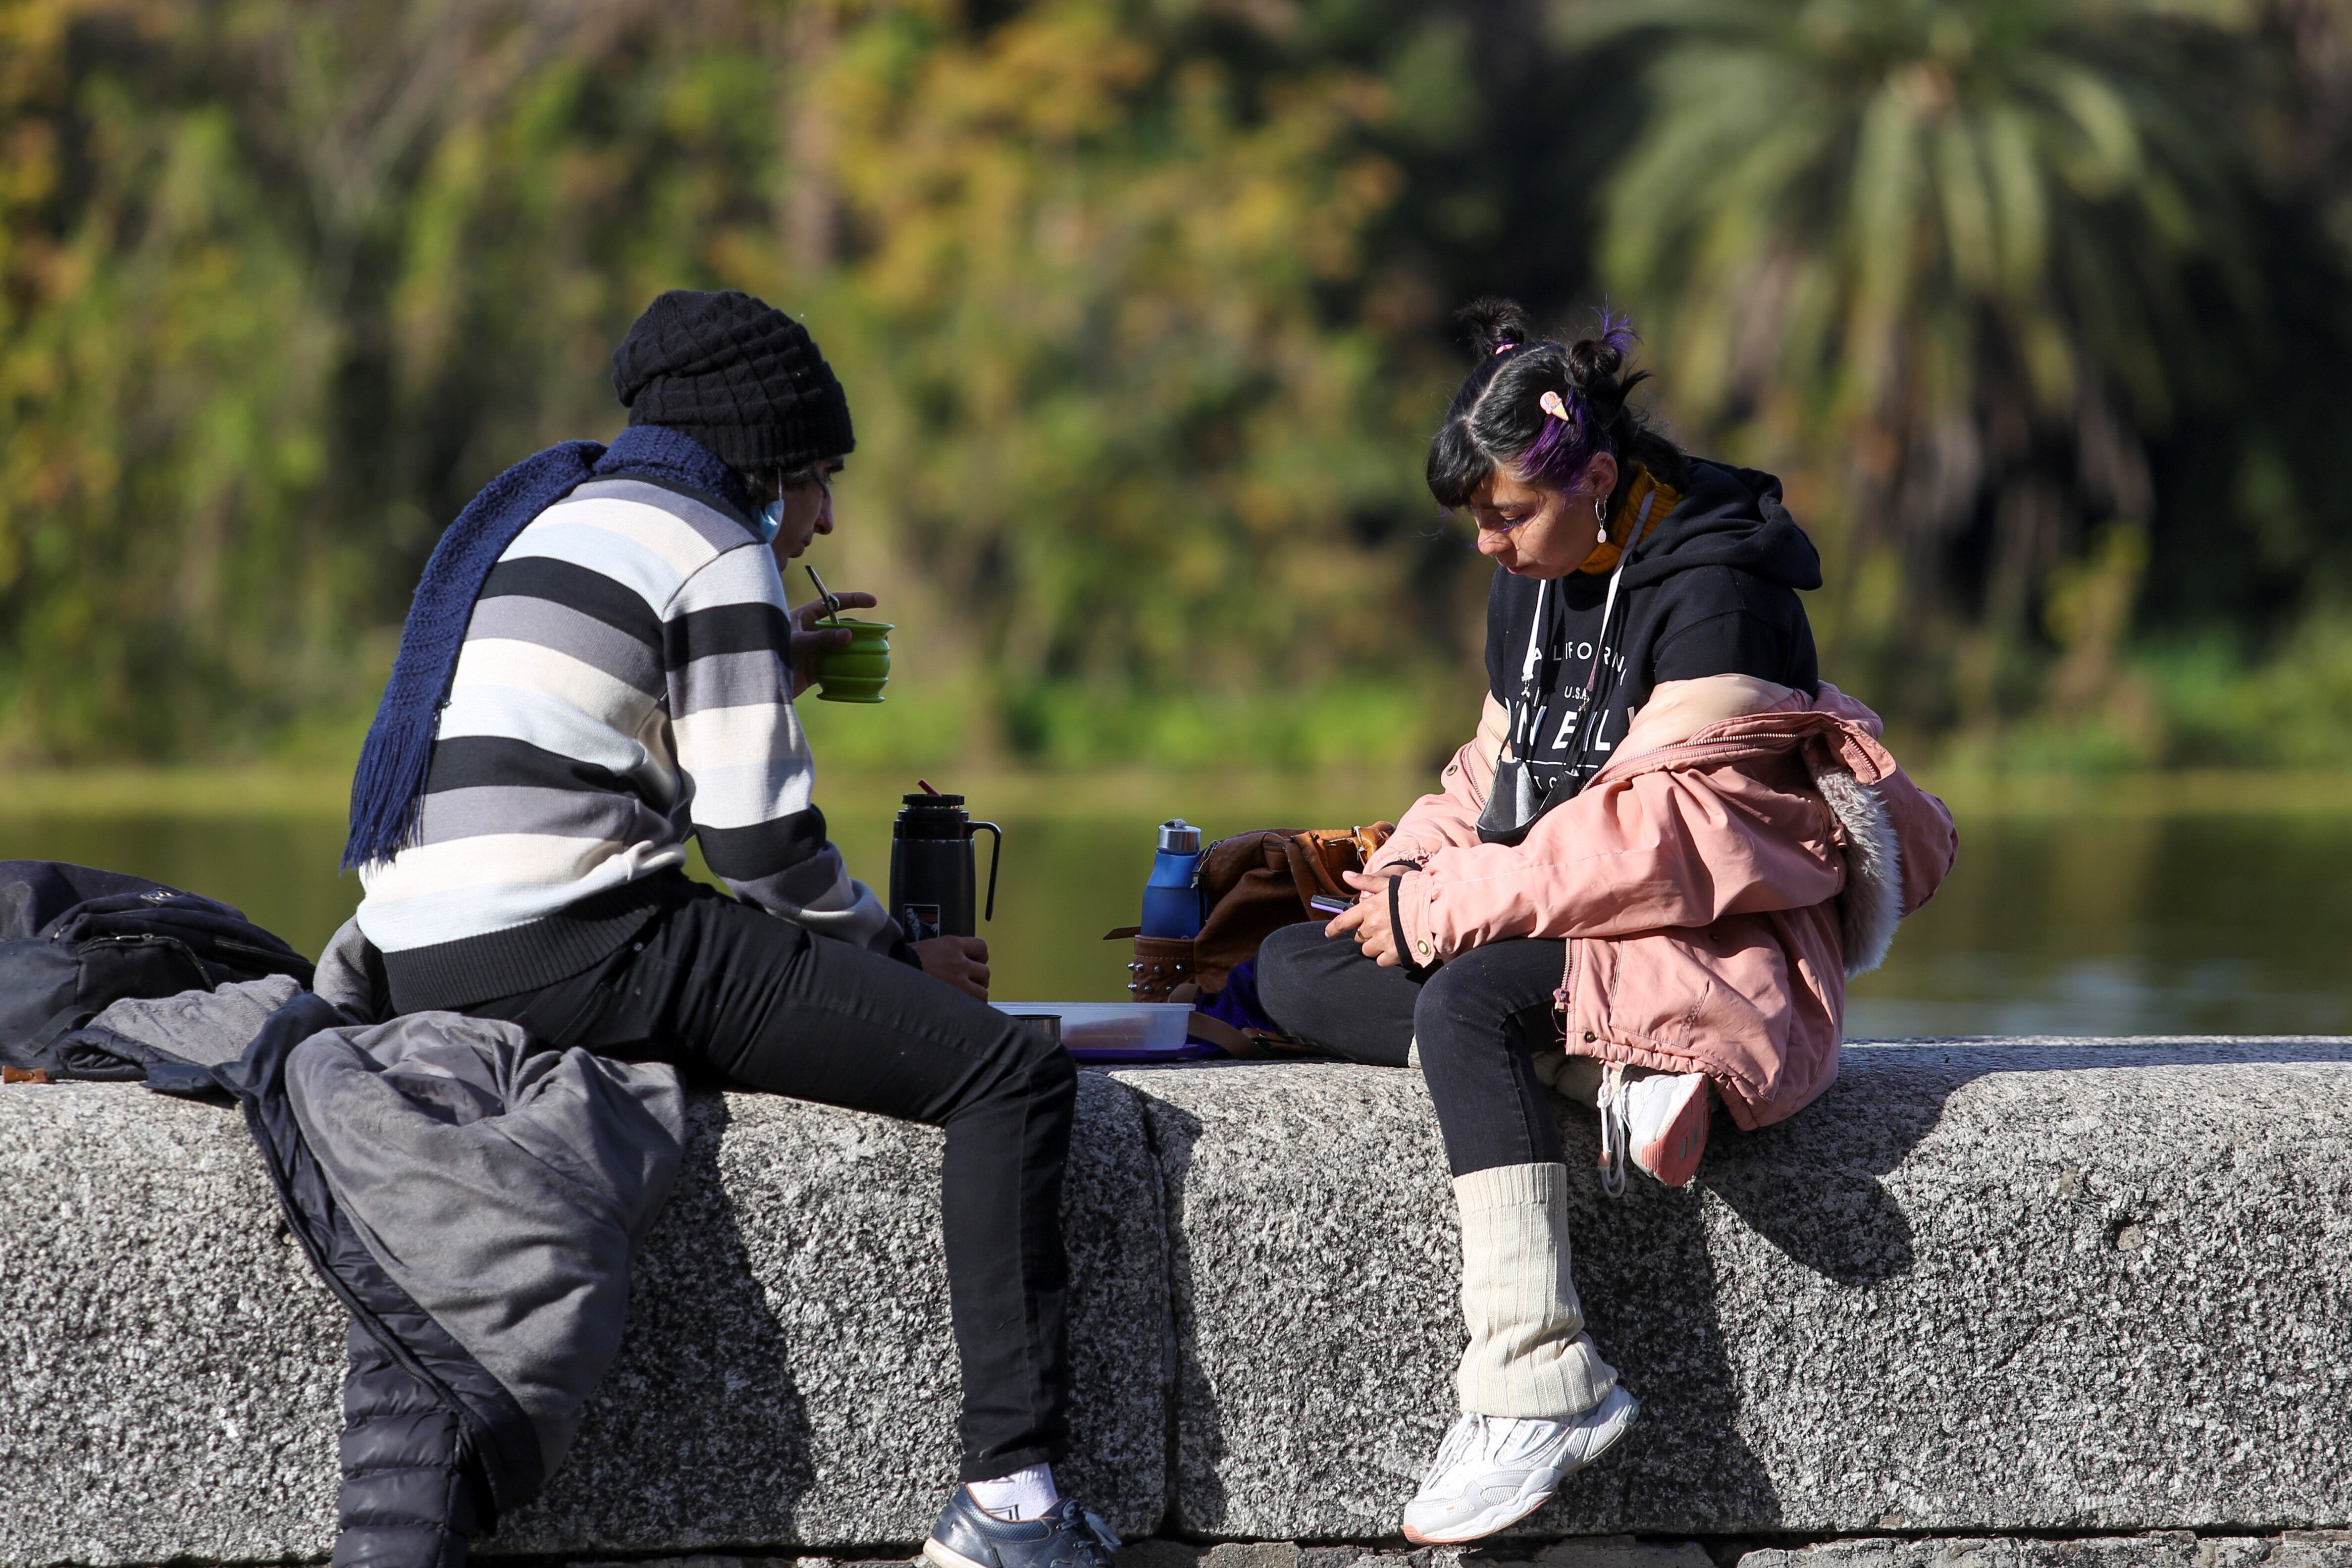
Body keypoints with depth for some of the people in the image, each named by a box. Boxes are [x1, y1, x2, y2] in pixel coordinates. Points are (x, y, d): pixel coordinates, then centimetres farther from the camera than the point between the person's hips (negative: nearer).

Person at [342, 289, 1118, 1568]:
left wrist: (762, 675, 31)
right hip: (570, 950, -9)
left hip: (427, 961, 10)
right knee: (1012, 1074, -8)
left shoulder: (546, 514, 22)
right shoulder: (715, 552, -4)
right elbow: (760, 840, -8)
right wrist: (896, 956, 8)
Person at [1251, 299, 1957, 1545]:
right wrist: (1407, 870, -2)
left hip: (1705, 943, -10)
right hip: (1559, 936, 10)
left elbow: (1657, 838, -22)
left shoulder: (1715, 590, -14)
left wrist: (1443, 910, -20)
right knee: (1294, 972, -6)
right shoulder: (1532, 588, 14)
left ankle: (1539, 1385, -41)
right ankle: (1615, 1063, -24)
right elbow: (1492, 781, 21)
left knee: (1466, 1002, -35)